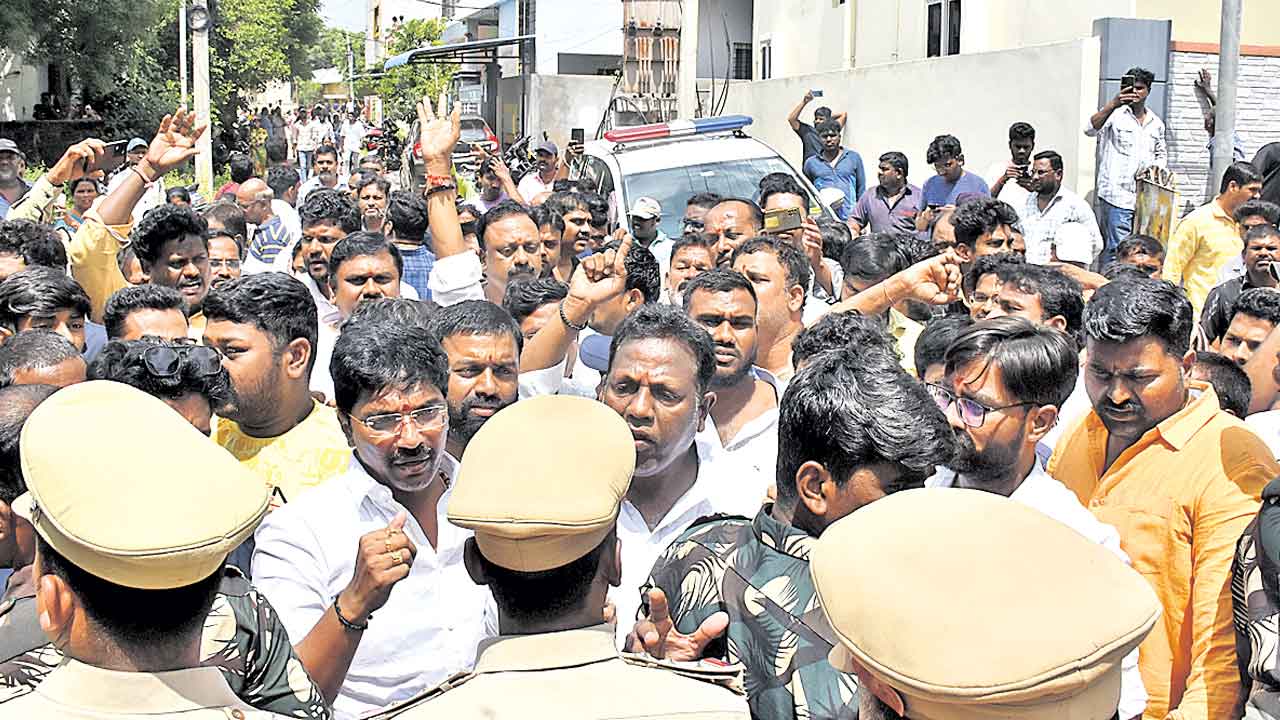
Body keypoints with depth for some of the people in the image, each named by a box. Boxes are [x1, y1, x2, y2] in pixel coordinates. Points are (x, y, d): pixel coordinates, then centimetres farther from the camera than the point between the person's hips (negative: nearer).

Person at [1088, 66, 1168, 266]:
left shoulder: (1156, 123, 18)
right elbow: (1090, 129, -20)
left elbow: (1161, 154, 31)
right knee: (1116, 248, -12)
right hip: (1117, 195, -6)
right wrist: (1113, 104, -33)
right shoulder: (1115, 115, -1)